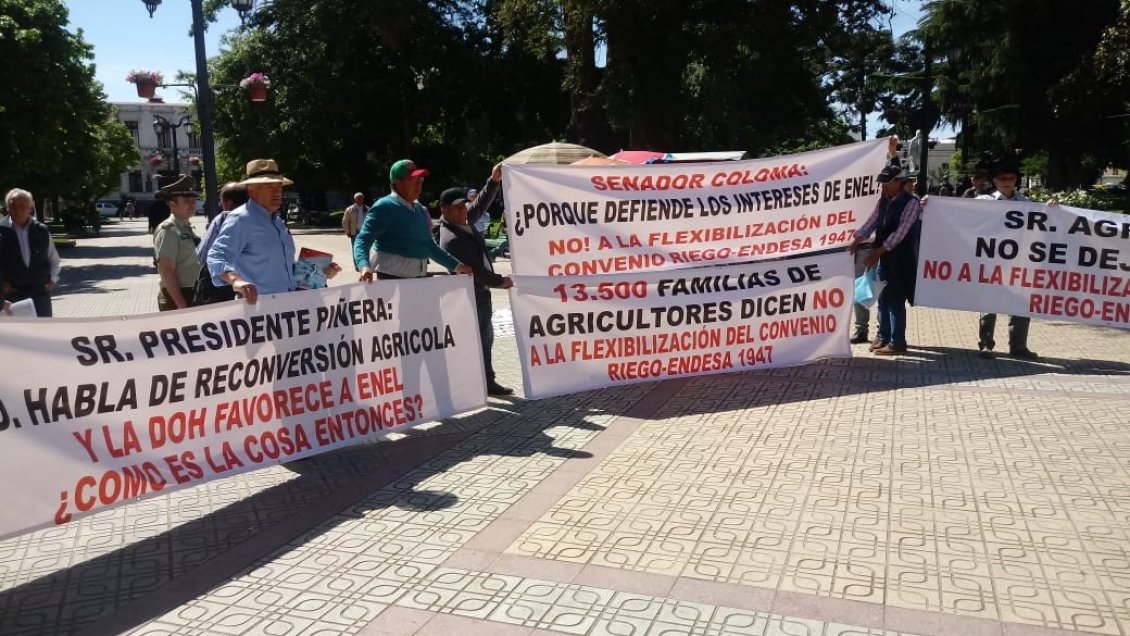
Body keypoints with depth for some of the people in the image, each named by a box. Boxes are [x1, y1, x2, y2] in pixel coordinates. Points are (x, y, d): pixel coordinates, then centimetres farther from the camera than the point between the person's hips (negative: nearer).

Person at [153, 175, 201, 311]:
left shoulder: (187, 228, 14)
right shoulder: (168, 230, -13)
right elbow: (166, 270, -19)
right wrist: (181, 305, -23)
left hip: (193, 297, 9)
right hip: (177, 298, -9)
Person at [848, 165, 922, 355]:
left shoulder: (911, 203, -14)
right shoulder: (883, 200, 8)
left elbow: (899, 233, -20)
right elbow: (871, 223, 8)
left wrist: (876, 254, -22)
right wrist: (856, 241, -9)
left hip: (900, 259, -7)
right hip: (884, 257, 7)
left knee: (896, 301, -3)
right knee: (883, 298, 13)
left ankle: (897, 343, 5)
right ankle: (883, 337, 24)